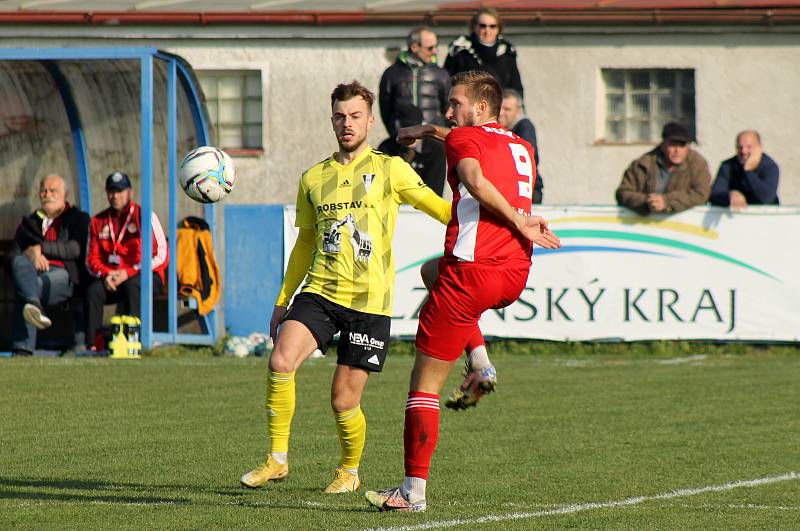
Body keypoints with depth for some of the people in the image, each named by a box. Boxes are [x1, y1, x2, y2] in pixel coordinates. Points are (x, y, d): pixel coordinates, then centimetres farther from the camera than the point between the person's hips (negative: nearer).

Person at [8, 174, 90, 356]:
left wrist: (41, 248, -6)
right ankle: (35, 307, -64)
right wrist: (32, 256, -7)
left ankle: (22, 348, -49)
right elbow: (14, 254, 18)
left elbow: (76, 249, 0)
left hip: (63, 274, -3)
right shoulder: (30, 222, 31)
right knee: (20, 263, -38)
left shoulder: (78, 218, 20)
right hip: (35, 272, 3)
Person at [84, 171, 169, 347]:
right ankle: (91, 344, -30)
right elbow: (92, 259, 11)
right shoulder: (98, 221, 12)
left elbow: (161, 256, -7)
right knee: (93, 290, -26)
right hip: (111, 279, 3)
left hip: (147, 276, -3)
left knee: (132, 285, -37)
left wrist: (128, 273, -15)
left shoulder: (144, 216, -1)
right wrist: (106, 274, -12)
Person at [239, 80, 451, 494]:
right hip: (320, 291, 3)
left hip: (369, 301, -3)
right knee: (280, 361, -22)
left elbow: (443, 210, -1)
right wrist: (283, 300, 24)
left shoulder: (389, 170, 3)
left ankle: (350, 470, 27)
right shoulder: (313, 179, 14)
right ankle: (277, 459, -10)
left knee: (343, 401, -1)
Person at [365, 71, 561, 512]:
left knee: (424, 384, 0)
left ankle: (413, 490, -3)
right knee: (432, 272, 37)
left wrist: (519, 222, -19)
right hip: (516, 277, 7)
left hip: (472, 272, -7)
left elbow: (475, 179, -22)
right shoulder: (522, 148, 18)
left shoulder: (463, 138, -2)